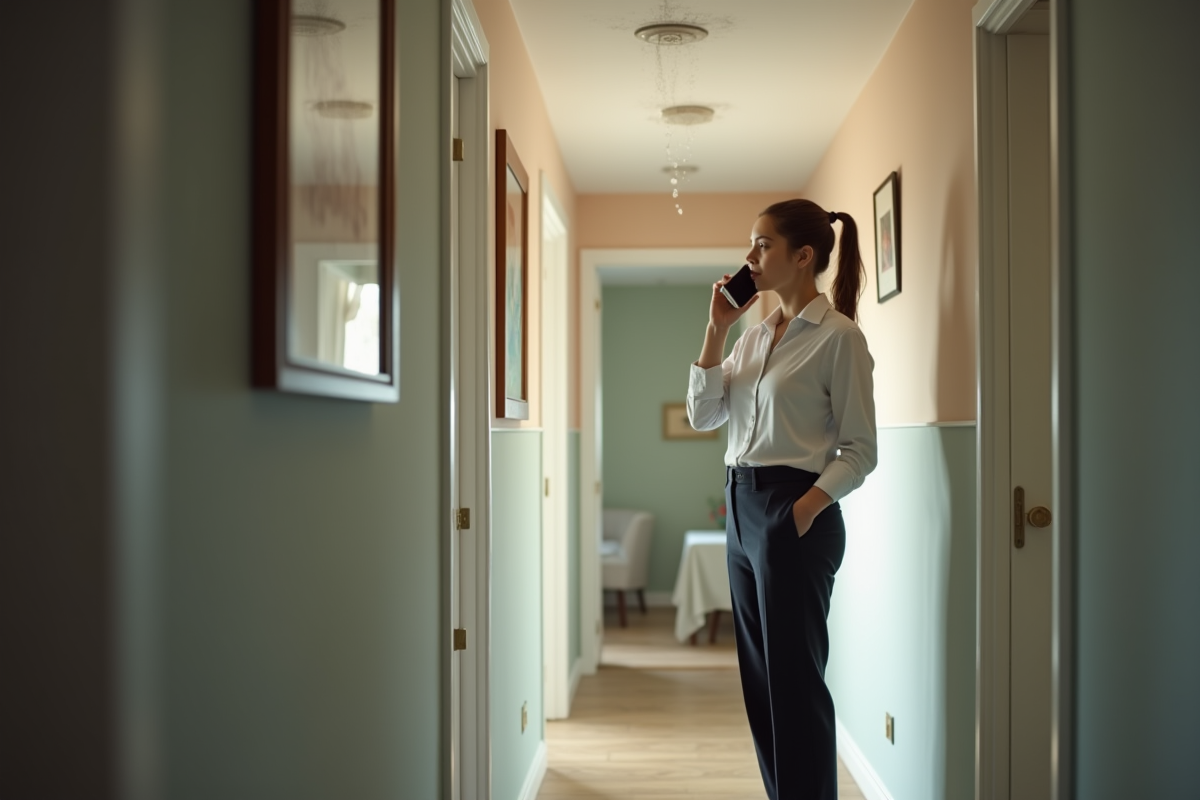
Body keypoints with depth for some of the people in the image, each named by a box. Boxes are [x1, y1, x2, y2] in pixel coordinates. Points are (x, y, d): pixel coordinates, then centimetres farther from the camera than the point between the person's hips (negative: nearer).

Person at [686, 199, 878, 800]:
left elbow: (859, 450, -9)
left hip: (795, 511, -8)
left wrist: (804, 511, -21)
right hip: (741, 504, 8)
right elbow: (703, 415, 9)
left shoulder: (838, 336, -8)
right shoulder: (754, 337, 14)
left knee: (794, 680, -2)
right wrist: (716, 329, 3)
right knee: (759, 676, 13)